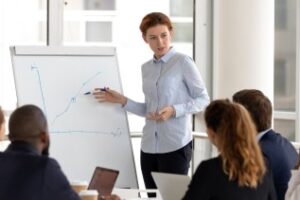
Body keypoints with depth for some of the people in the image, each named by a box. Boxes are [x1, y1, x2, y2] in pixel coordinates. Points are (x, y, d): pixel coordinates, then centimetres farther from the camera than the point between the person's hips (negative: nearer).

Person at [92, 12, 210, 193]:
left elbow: (203, 100, -4)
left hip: (176, 145, -6)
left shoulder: (183, 62, -4)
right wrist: (122, 101, 7)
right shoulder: (146, 68, 13)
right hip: (149, 146, 6)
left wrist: (174, 111, -17)